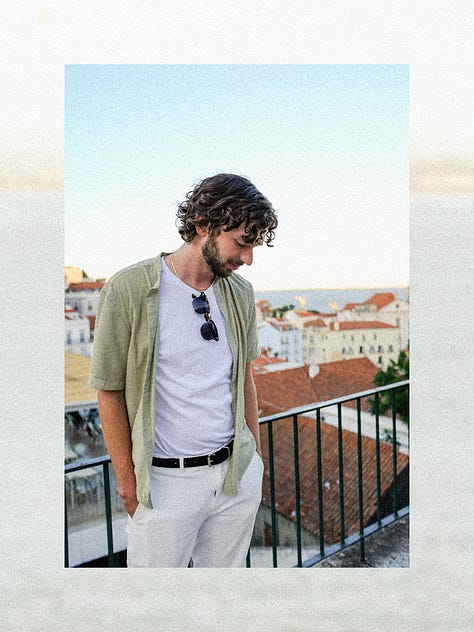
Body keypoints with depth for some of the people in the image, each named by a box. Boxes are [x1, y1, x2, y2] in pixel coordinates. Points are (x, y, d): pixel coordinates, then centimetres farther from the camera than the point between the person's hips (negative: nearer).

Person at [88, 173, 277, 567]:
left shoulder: (240, 292, 2)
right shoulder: (129, 290, -13)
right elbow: (109, 391, -9)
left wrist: (256, 456, 13)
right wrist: (127, 483, -5)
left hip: (238, 474, 5)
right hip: (166, 480, -4)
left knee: (227, 568, 19)